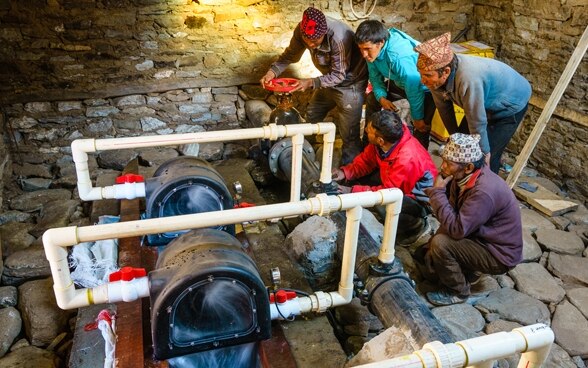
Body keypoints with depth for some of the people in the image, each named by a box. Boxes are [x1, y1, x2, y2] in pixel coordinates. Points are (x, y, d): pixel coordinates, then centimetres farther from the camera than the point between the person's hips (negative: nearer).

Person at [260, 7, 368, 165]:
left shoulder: (339, 38, -36)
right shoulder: (302, 30, -17)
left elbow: (339, 75, -28)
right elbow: (290, 55, -3)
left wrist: (311, 82, -39)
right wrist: (272, 71, -20)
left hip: (349, 84, -7)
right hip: (329, 79, 7)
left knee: (348, 134, -4)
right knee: (312, 116, 20)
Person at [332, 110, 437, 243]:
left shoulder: (406, 159, -37)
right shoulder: (384, 141, -16)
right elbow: (366, 160, 1)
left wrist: (352, 191, -26)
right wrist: (345, 172, -15)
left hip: (420, 201, -8)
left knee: (379, 205, -32)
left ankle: (416, 224, -2)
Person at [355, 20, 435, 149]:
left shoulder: (400, 57, -42)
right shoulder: (373, 49, -19)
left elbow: (414, 89, -33)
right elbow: (375, 77, -4)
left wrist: (418, 118, -22)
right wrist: (381, 98, -21)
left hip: (425, 86, -8)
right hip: (399, 82, 8)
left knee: (421, 127, -18)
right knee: (372, 99, 8)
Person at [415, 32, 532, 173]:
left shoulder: (468, 79, -44)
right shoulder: (436, 76, -21)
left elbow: (477, 123, -33)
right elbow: (444, 108, -6)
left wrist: (484, 154, -21)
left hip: (511, 103, -7)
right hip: (487, 103, 7)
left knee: (489, 155, -11)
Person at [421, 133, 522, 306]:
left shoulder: (484, 191, -34)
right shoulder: (463, 177, -7)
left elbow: (456, 229, -34)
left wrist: (437, 192, -29)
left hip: (499, 254, -8)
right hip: (480, 238, 8)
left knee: (440, 244, -25)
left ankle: (458, 291, -2)